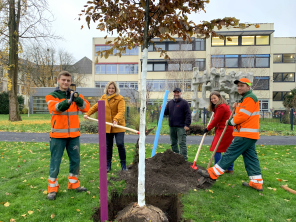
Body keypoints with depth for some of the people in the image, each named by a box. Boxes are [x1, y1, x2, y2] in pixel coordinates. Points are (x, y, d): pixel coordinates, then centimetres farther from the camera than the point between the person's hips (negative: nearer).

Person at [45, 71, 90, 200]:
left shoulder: (75, 96, 8)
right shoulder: (51, 96, 1)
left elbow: (86, 107, -9)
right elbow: (54, 108, -21)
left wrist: (78, 99, -26)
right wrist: (63, 104, -41)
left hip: (74, 135, 3)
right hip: (58, 135, -3)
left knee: (76, 161, 12)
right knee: (55, 162, 2)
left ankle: (74, 184, 30)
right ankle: (52, 188, 18)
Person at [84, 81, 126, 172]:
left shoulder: (120, 99, -9)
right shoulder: (104, 97, 9)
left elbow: (121, 111, -21)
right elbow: (96, 106, 17)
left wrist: (116, 120, -37)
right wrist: (88, 114, 8)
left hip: (118, 125, -4)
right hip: (107, 126, 4)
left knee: (120, 144, -7)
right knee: (108, 146, 10)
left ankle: (123, 165, 11)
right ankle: (108, 165, 24)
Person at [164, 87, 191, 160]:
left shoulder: (184, 103, -1)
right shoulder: (170, 103, 15)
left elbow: (188, 114, -6)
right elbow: (166, 112, 17)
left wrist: (187, 125, -13)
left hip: (181, 127, -6)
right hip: (172, 127, 6)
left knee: (182, 143, -5)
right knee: (173, 143, 13)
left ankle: (184, 158, 0)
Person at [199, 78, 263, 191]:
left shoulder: (250, 98, -13)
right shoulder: (245, 98, 22)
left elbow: (243, 116, -20)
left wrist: (231, 121, -5)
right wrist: (237, 107, 5)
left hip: (245, 135, -11)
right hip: (248, 135, 11)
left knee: (230, 153, -7)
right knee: (250, 157, 11)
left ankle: (212, 173, -2)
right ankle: (257, 182, 17)